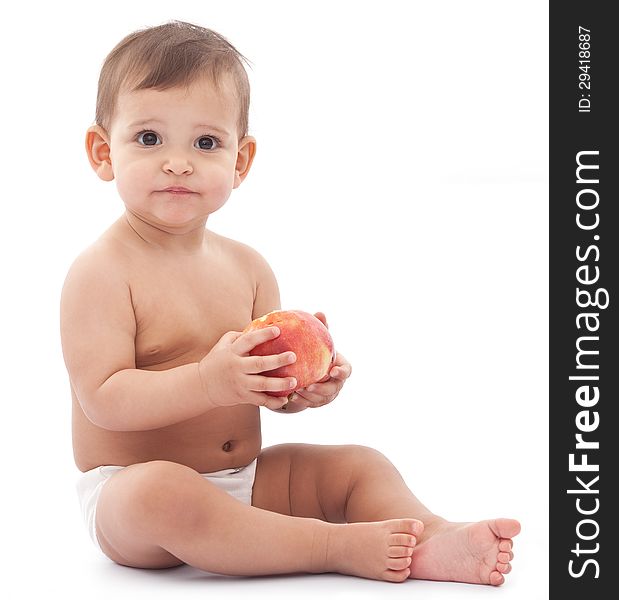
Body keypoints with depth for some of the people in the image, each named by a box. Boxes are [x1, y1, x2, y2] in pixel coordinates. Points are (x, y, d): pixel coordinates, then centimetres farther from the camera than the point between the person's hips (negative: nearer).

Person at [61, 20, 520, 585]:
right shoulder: (100, 271, -13)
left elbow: (270, 388, 9)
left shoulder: (247, 266, 6)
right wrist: (208, 382, -34)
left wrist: (309, 385, -15)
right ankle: (338, 546, -31)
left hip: (243, 480, 7)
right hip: (127, 490, -6)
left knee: (359, 465, -1)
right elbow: (102, 399, -21)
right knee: (158, 493, -38)